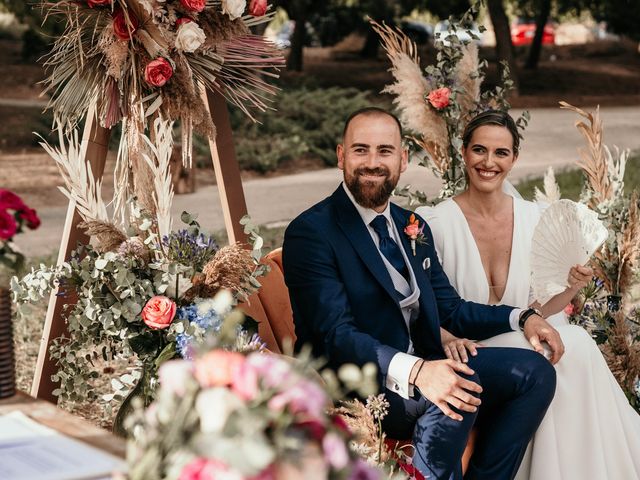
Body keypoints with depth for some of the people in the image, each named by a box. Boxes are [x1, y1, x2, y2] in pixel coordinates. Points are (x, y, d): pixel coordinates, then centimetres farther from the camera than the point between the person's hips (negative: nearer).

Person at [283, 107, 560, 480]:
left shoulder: (413, 227, 14)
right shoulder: (310, 234, -12)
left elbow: (451, 309, 19)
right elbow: (337, 337, -21)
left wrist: (522, 318, 2)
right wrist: (414, 372, -37)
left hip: (425, 367, 8)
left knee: (534, 371, -5)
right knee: (455, 398, -32)